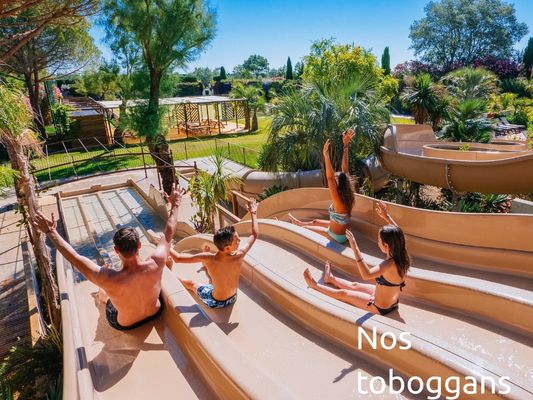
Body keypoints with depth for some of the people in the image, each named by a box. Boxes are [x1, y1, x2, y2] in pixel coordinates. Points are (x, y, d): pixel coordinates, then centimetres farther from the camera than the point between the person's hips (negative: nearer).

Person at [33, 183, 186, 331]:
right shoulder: (155, 265, -35)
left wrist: (51, 232, -17)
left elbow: (74, 257, -28)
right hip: (155, 313, 2)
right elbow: (168, 234, -21)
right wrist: (175, 205, -8)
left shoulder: (109, 280, -40)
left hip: (125, 324, -1)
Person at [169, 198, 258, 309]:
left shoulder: (209, 258, -33)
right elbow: (255, 235, -15)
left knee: (190, 283, 25)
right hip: (232, 299, 3)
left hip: (214, 302, -2)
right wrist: (253, 213, -3)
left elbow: (177, 258, -24)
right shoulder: (239, 257, -30)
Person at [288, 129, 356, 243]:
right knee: (315, 222, 29)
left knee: (305, 228, 12)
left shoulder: (339, 202, -35)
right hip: (342, 230, 7)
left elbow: (330, 178, -48)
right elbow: (345, 170, -16)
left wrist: (326, 155, -55)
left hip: (336, 236, -7)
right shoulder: (348, 198, -15)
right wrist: (345, 145, -18)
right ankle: (298, 222, 55)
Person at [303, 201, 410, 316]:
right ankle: (331, 278, 52)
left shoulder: (390, 264, -38)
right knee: (355, 286, 28)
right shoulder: (401, 256, -15)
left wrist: (355, 248, -53)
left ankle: (314, 285, 30)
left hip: (381, 307, -7)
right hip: (391, 302, 8)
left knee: (343, 294, 10)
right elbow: (397, 234, 4)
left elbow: (366, 275, -53)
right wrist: (387, 216, 3)